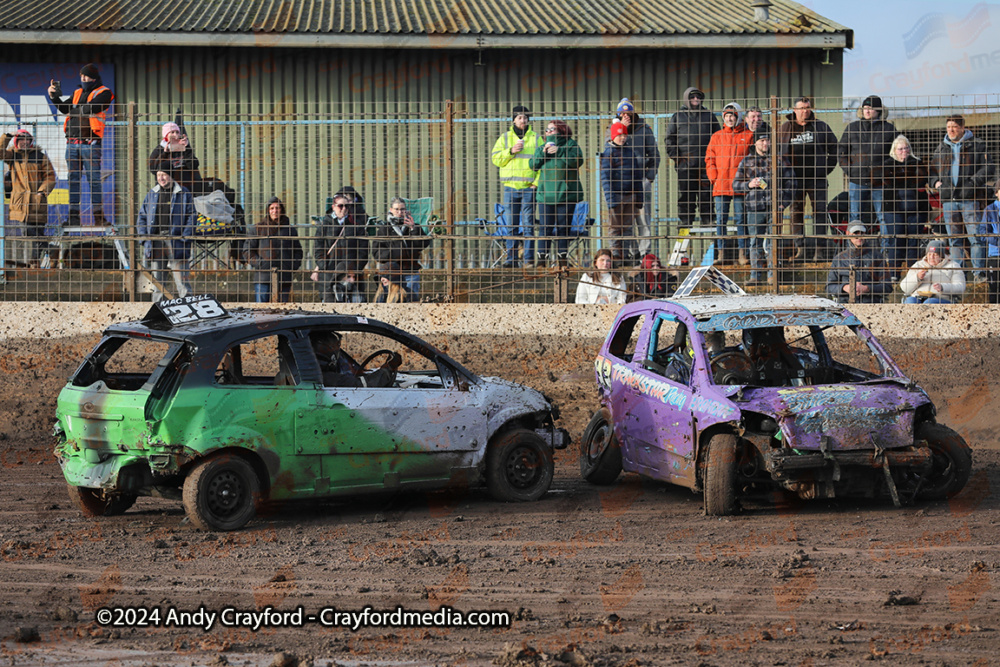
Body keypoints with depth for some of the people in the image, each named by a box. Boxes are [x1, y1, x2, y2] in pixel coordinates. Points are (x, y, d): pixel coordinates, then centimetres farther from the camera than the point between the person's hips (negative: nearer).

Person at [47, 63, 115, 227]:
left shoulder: (104, 93, 1)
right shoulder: (77, 93, 20)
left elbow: (90, 108, -13)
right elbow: (64, 108, 10)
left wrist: (73, 111, -2)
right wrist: (54, 97, -5)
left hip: (90, 143, -6)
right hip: (72, 142, 6)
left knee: (94, 179, -7)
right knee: (73, 179, 5)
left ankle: (98, 216, -5)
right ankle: (74, 216, 7)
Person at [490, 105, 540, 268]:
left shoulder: (536, 138, 9)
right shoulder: (504, 138, 12)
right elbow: (496, 159, 5)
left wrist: (537, 182, -4)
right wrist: (511, 151, -11)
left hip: (529, 187, -1)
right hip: (510, 186, 1)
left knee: (528, 225, -4)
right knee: (511, 225, 2)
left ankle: (529, 259, -2)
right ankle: (511, 258, 6)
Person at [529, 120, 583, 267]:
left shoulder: (570, 144, 4)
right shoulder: (541, 147, 16)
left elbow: (578, 160, -13)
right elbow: (533, 165, 5)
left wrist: (559, 151, -18)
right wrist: (543, 152, -9)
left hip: (566, 194, -2)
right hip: (546, 195, 2)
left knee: (563, 228, 2)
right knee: (546, 228, -3)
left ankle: (562, 257, 8)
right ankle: (542, 256, -2)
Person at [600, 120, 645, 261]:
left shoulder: (630, 152, 14)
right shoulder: (608, 152, -2)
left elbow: (637, 175, 19)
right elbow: (605, 177, -7)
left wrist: (639, 196, 14)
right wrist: (610, 198, -15)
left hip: (630, 196, 5)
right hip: (616, 195, -5)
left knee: (627, 227, 4)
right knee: (615, 226, 0)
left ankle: (626, 253, 8)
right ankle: (615, 253, 4)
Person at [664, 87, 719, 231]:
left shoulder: (709, 116, 15)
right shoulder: (678, 117, 11)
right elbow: (669, 139, 10)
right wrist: (675, 157, -1)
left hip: (706, 163, 1)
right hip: (685, 164, -1)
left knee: (706, 193, -2)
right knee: (685, 193, -1)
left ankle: (707, 221, 4)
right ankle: (685, 221, 5)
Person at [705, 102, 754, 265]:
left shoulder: (748, 136, 5)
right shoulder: (717, 137, 12)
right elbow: (709, 159, 12)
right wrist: (713, 178, 0)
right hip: (720, 185, 2)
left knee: (741, 219, 0)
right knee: (720, 219, 1)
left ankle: (742, 253, 3)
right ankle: (721, 252, 6)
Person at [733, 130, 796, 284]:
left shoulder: (779, 160, 8)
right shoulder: (747, 161, 11)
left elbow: (790, 181, 9)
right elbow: (735, 184, 12)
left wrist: (784, 202, 0)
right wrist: (749, 185, -8)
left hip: (774, 207, -1)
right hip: (754, 208, 1)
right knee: (755, 243, 1)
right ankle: (755, 275, 5)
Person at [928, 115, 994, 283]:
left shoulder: (976, 145, 3)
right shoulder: (941, 148, 18)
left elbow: (987, 169, -3)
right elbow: (931, 168, 29)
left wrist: (972, 183, -14)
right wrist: (935, 182, 9)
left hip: (969, 198, -5)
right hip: (948, 199, 5)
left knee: (975, 236, -8)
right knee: (954, 238, 8)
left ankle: (980, 272, -6)